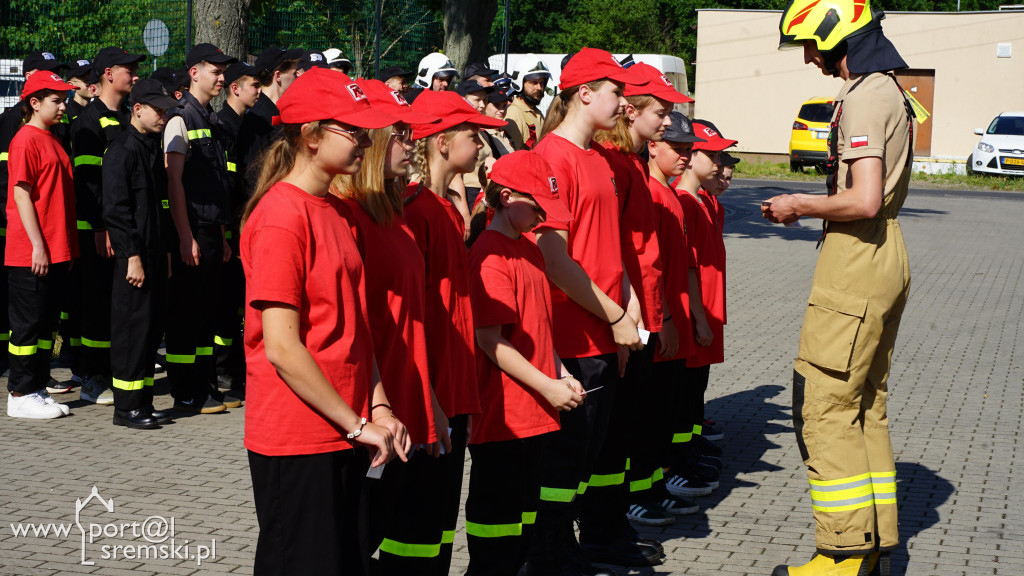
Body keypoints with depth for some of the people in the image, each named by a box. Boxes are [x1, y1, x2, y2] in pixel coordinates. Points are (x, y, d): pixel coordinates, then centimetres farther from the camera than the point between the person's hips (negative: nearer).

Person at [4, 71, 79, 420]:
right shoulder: (26, 140, -10)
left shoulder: (52, 140, 16)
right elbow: (21, 195, -15)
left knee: (47, 323, 12)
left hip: (56, 252, 9)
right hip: (31, 254, -9)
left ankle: (38, 389, 20)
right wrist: (37, 245, -18)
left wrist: (67, 246, 16)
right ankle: (20, 396, 5)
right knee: (28, 323, -2)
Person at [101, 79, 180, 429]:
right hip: (134, 256, -9)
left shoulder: (152, 148, 16)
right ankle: (126, 407, 3)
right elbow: (116, 209, -17)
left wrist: (165, 250, 16)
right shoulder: (122, 151, -11)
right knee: (132, 329, -4)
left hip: (154, 253, 9)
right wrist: (132, 256, -19)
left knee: (152, 329, 11)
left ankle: (143, 402, 18)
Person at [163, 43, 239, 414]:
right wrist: (186, 237, -18)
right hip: (190, 232, -8)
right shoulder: (181, 119, -9)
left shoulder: (213, 121, 16)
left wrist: (222, 235, 17)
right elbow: (174, 181, -14)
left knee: (207, 310, 12)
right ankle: (186, 395, 3)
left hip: (213, 231, 8)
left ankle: (206, 387, 19)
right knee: (185, 311, -2)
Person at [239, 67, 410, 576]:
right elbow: (281, 347, -19)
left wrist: (379, 408, 4)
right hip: (296, 441, -9)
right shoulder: (280, 217, -16)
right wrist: (357, 424, -15)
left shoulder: (333, 210, 12)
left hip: (345, 435, 9)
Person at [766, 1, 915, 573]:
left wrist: (801, 205, -10)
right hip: (886, 256, 11)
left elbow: (864, 201, -24)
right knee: (866, 406, 15)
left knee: (825, 409, -6)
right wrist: (809, 204, 14)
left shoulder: (864, 97, -16)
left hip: (857, 259, -11)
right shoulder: (889, 89, 17)